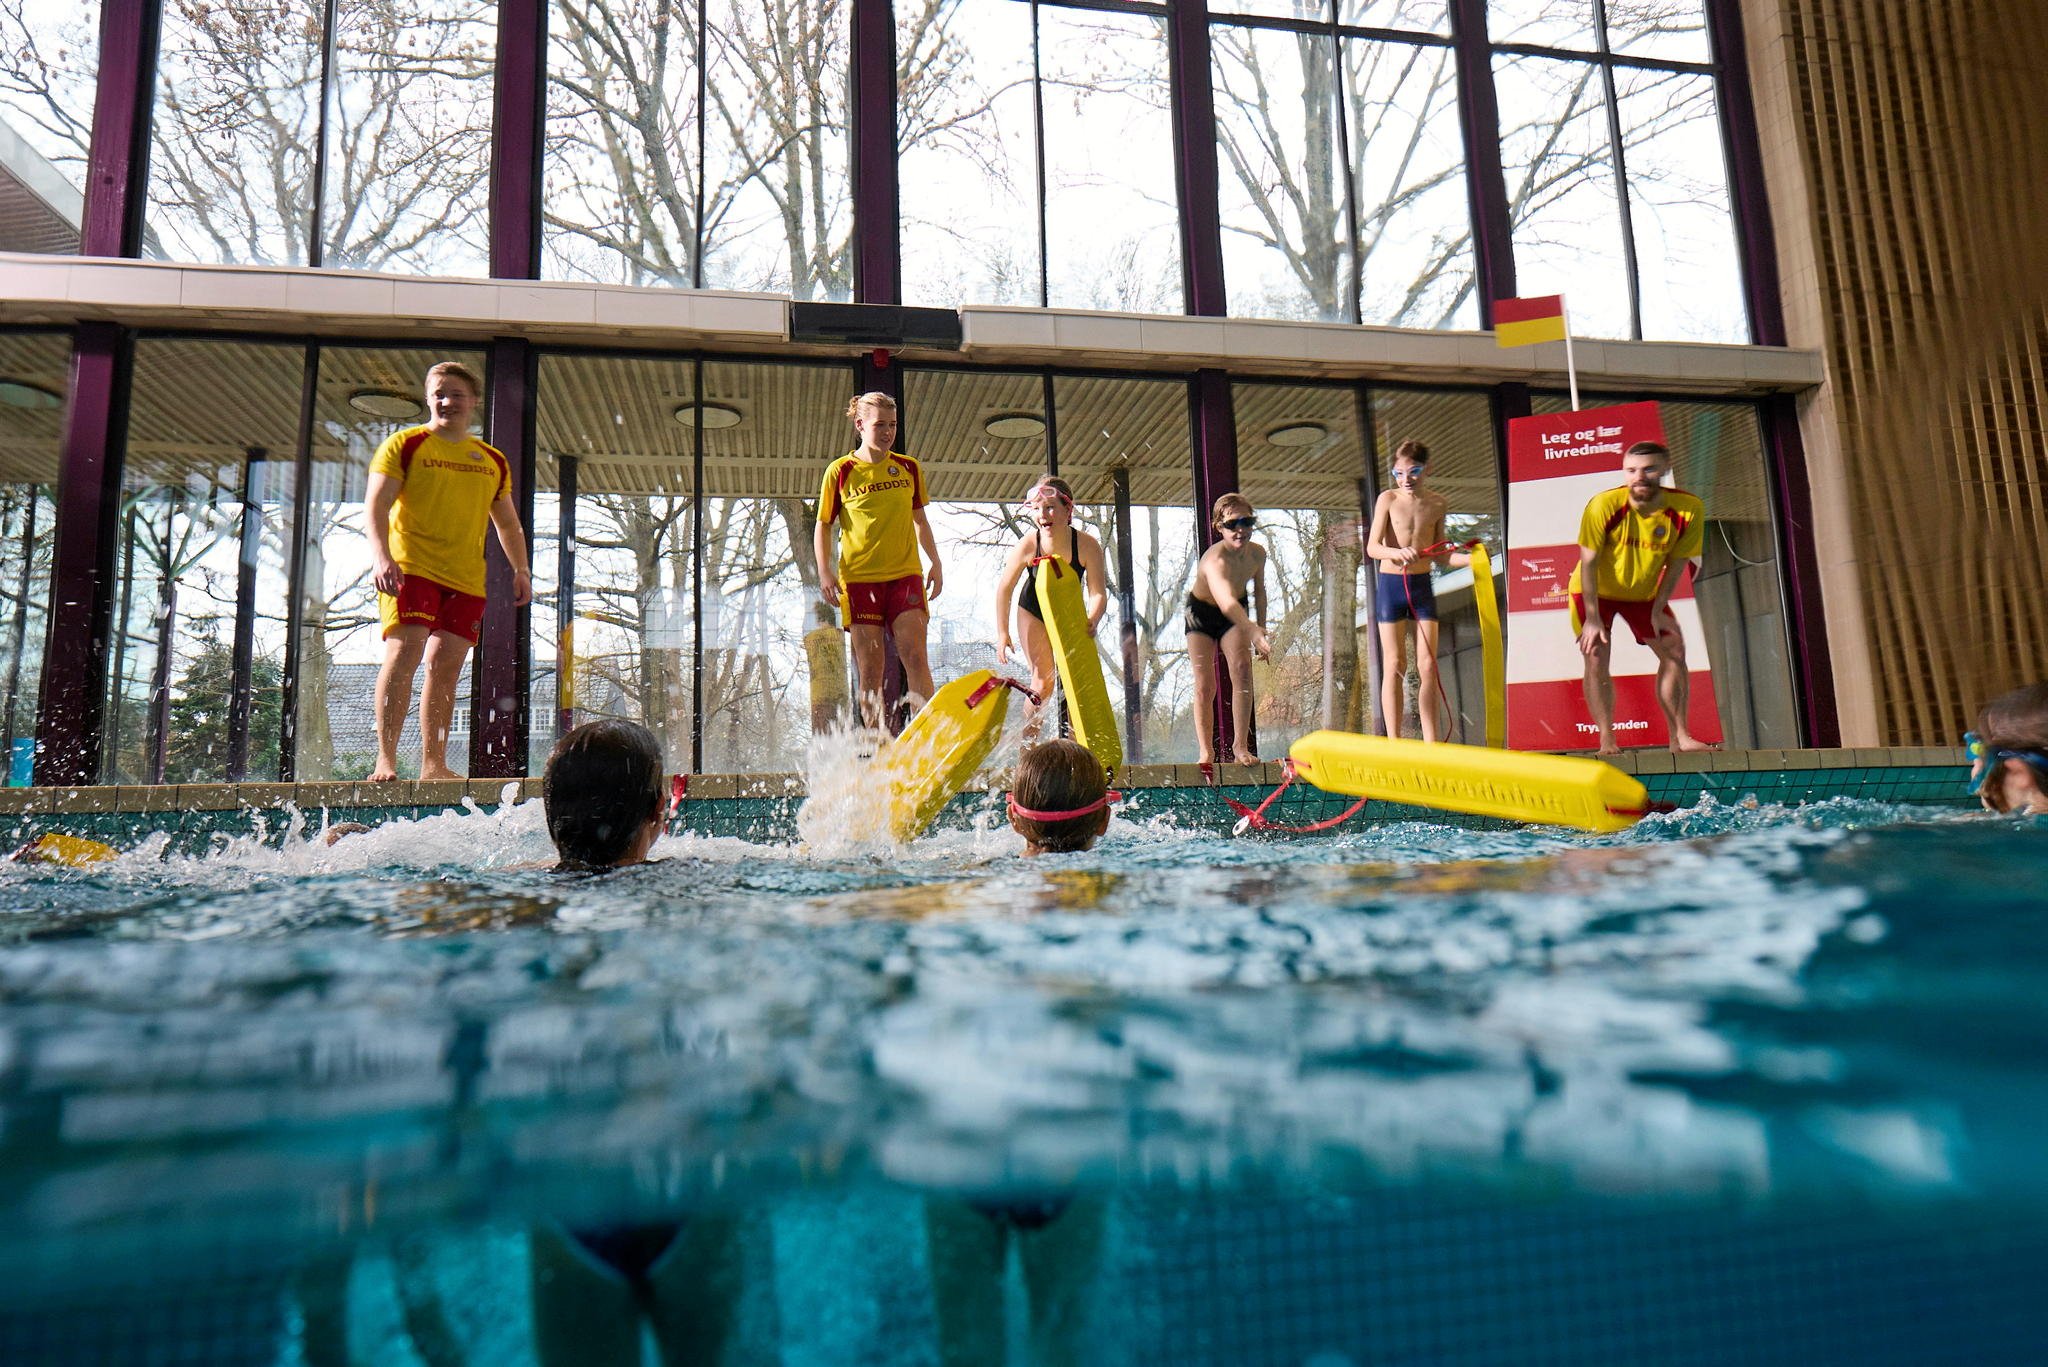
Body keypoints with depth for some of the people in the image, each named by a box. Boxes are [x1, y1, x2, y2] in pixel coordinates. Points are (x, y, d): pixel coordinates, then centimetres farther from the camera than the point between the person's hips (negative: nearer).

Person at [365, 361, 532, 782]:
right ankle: (386, 759, -15)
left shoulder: (493, 461, 17)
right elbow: (375, 505, -5)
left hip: (466, 579, 4)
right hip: (409, 568, -4)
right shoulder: (403, 445, 4)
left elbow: (507, 522, 26)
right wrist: (381, 557, -20)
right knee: (404, 652, -16)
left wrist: (520, 569, 15)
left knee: (446, 666, 3)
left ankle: (433, 764, 8)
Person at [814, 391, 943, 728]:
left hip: (905, 575, 2)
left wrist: (935, 563, 12)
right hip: (859, 578, -1)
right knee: (870, 670, 1)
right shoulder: (840, 471, 2)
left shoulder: (909, 468, 9)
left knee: (915, 657, -10)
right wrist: (824, 572, -7)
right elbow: (823, 525, 5)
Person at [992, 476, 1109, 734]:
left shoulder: (1088, 545, -28)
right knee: (1043, 681, -7)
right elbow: (1004, 589, -15)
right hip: (1033, 611, -1)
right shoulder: (1027, 545, -27)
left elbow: (1098, 593, -28)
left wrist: (1091, 621, -48)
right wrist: (1002, 633, -15)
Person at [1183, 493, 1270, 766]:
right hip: (1200, 613, -4)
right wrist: (1252, 630, -70)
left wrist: (1261, 630, 4)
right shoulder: (1215, 560, -37)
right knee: (1205, 685, -8)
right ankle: (1206, 751, 1)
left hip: (1235, 614, 4)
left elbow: (1259, 592, 5)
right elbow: (1227, 602, -56)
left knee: (1242, 669, -17)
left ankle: (1241, 746, -14)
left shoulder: (1258, 553, -15)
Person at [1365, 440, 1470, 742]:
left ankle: (1431, 743, 7)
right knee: (1394, 664, -1)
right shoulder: (1388, 499, -5)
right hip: (1391, 584, -3)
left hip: (1422, 585, 3)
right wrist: (1398, 552, -33)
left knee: (1428, 665, 2)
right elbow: (1372, 547, -14)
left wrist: (1471, 558, -3)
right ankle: (1394, 742, 4)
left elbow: (1438, 555, 12)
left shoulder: (1437, 503, 5)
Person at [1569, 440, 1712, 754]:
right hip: (1594, 592, -3)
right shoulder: (1604, 505, -28)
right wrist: (1593, 618, -23)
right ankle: (1607, 741, -12)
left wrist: (1658, 609, -10)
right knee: (1596, 658, -14)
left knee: (1675, 653, 0)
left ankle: (1679, 737, 8)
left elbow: (1676, 562, -8)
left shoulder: (1689, 508, -20)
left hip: (1644, 593, 3)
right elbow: (1589, 562, -22)